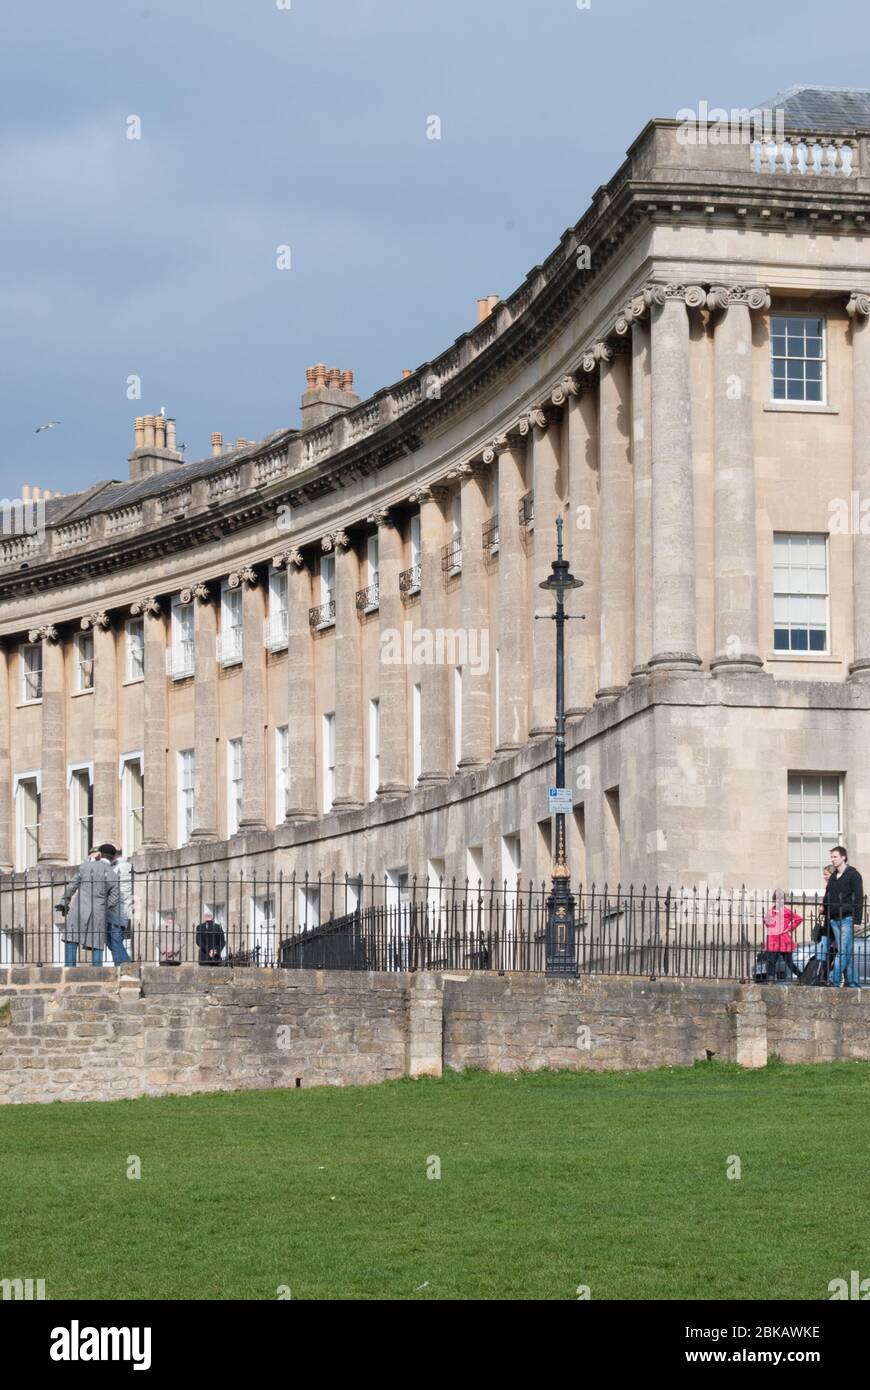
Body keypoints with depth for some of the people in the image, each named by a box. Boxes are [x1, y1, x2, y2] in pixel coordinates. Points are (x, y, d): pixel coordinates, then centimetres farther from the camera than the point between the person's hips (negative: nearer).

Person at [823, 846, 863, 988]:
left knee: (843, 951, -14)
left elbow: (858, 898, -8)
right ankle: (851, 981, 7)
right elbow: (827, 899, 19)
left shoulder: (853, 875, -3)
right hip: (834, 920, 7)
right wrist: (827, 920, 12)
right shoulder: (833, 877, 17)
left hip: (847, 919, -7)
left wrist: (857, 920, -14)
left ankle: (834, 980, -23)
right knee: (846, 952, 6)